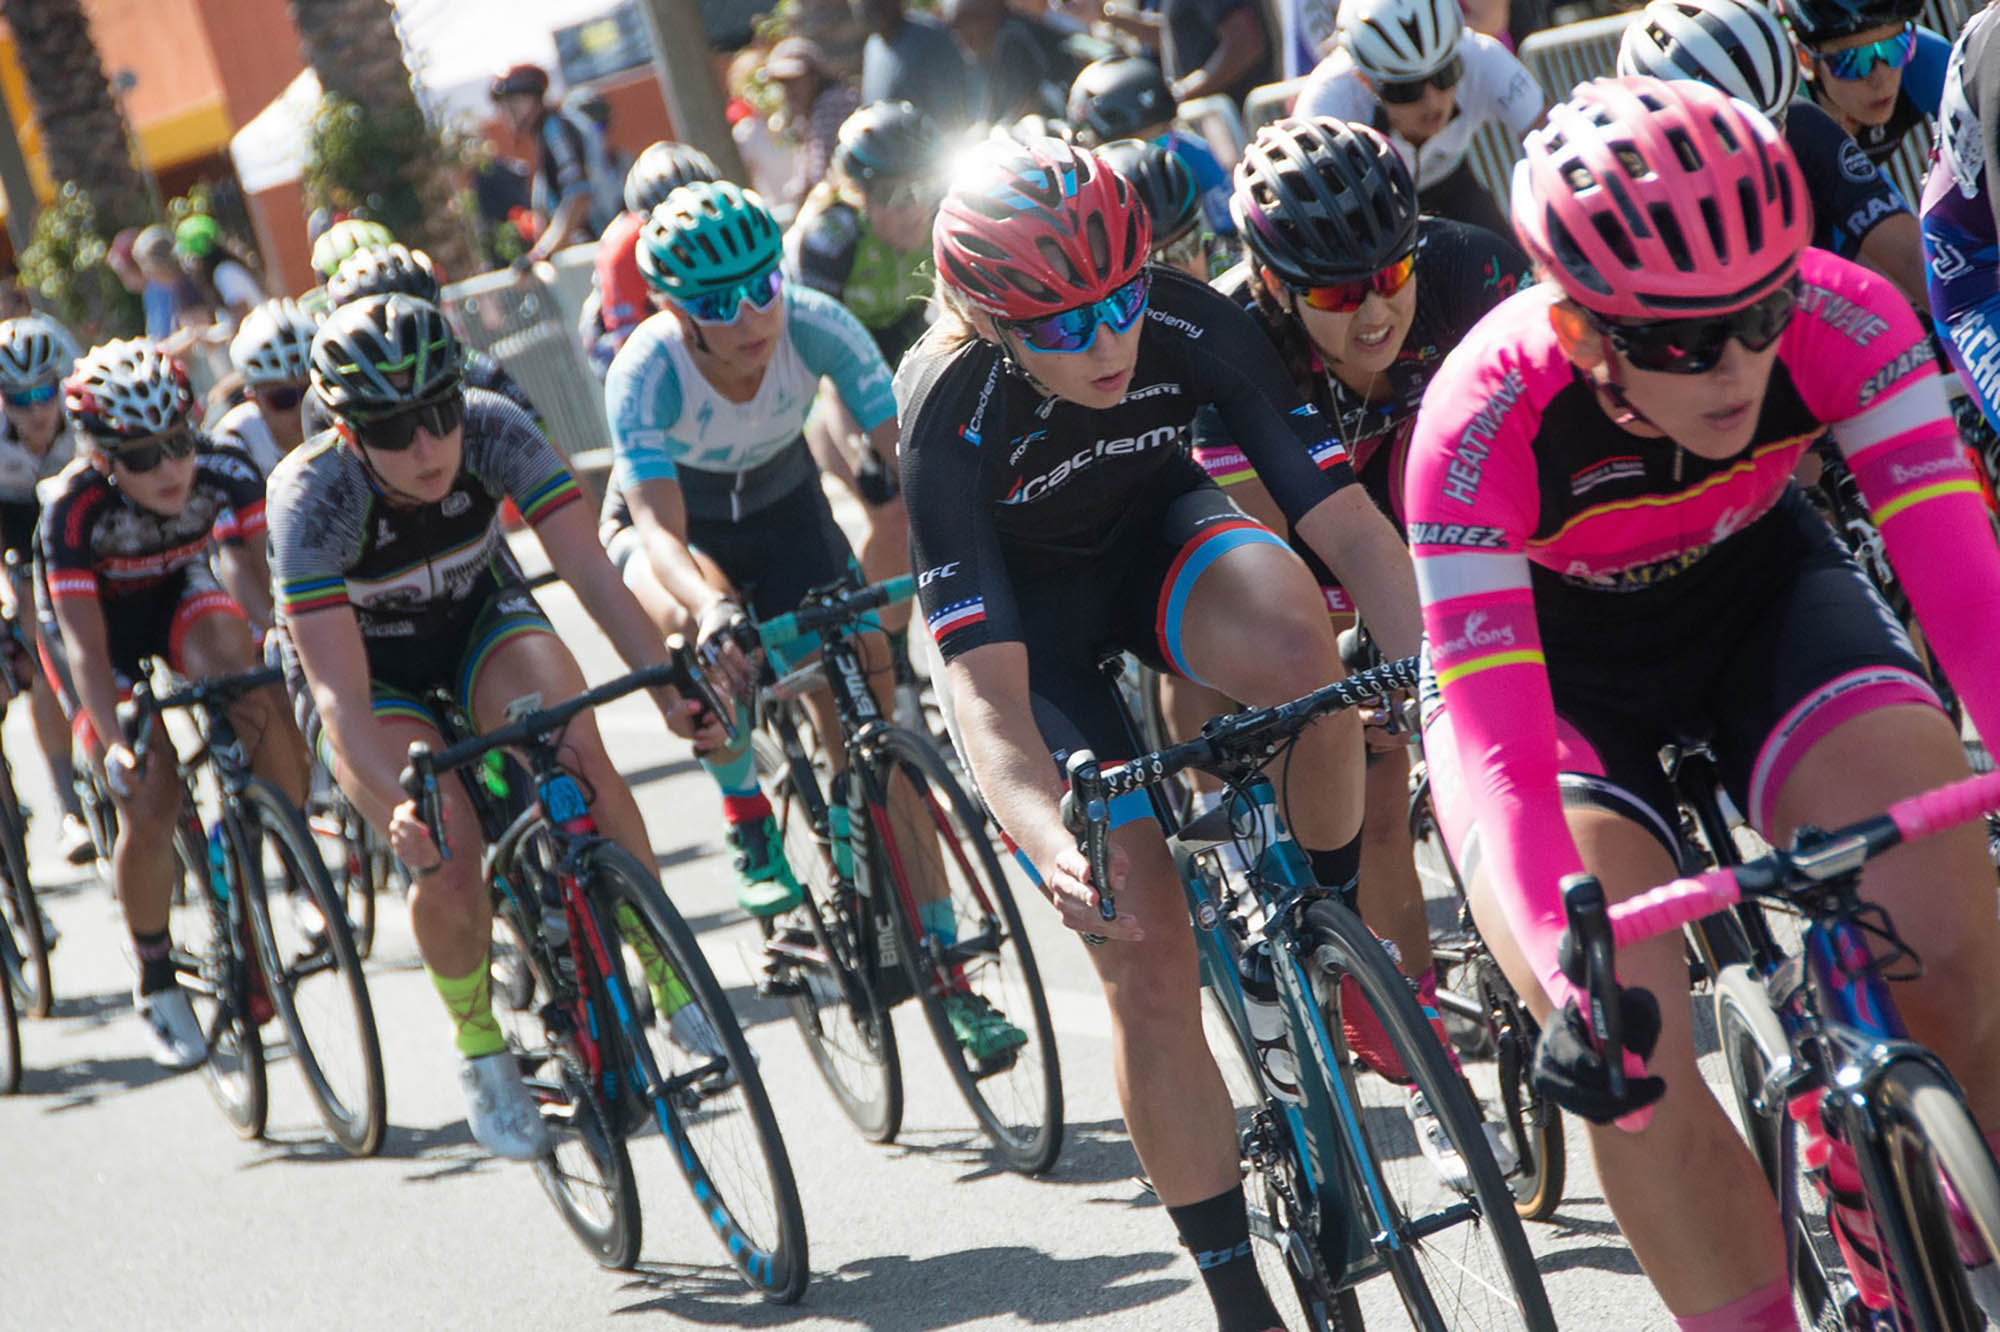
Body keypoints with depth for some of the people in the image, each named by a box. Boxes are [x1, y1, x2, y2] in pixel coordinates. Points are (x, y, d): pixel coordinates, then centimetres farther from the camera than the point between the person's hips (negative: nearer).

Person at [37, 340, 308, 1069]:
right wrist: (116, 743, -47)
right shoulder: (72, 511, -34)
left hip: (180, 597, 2)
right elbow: (86, 643, -35)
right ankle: (156, 982, 6)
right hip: (100, 621, -2)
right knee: (149, 805, -16)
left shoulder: (225, 473, -27)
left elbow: (255, 579, -27)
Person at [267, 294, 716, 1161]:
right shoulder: (311, 496, -34)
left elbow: (594, 574, -29)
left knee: (577, 754, -28)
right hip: (367, 665, -2)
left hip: (480, 618, 2)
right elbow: (340, 693, -38)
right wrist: (399, 802, -54)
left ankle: (669, 978, -11)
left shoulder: (493, 431, -28)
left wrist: (670, 688, -41)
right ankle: (479, 1048, 3)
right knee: (447, 856, -25)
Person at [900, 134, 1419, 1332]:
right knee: (1151, 973, -11)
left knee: (1294, 647, -37)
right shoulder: (951, 415, -34)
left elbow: (1347, 521, -30)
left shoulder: (1192, 324, -28)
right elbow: (986, 692, -37)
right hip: (1028, 607, -2)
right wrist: (1057, 849, -55)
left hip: (1160, 534, 2)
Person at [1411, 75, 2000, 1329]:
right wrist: (1569, 982, -52)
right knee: (1633, 1074, -22)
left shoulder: (1842, 320, -29)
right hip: (1552, 651, -2)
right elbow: (1497, 738, -39)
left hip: (1759, 591, 2)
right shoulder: (1487, 418, -35)